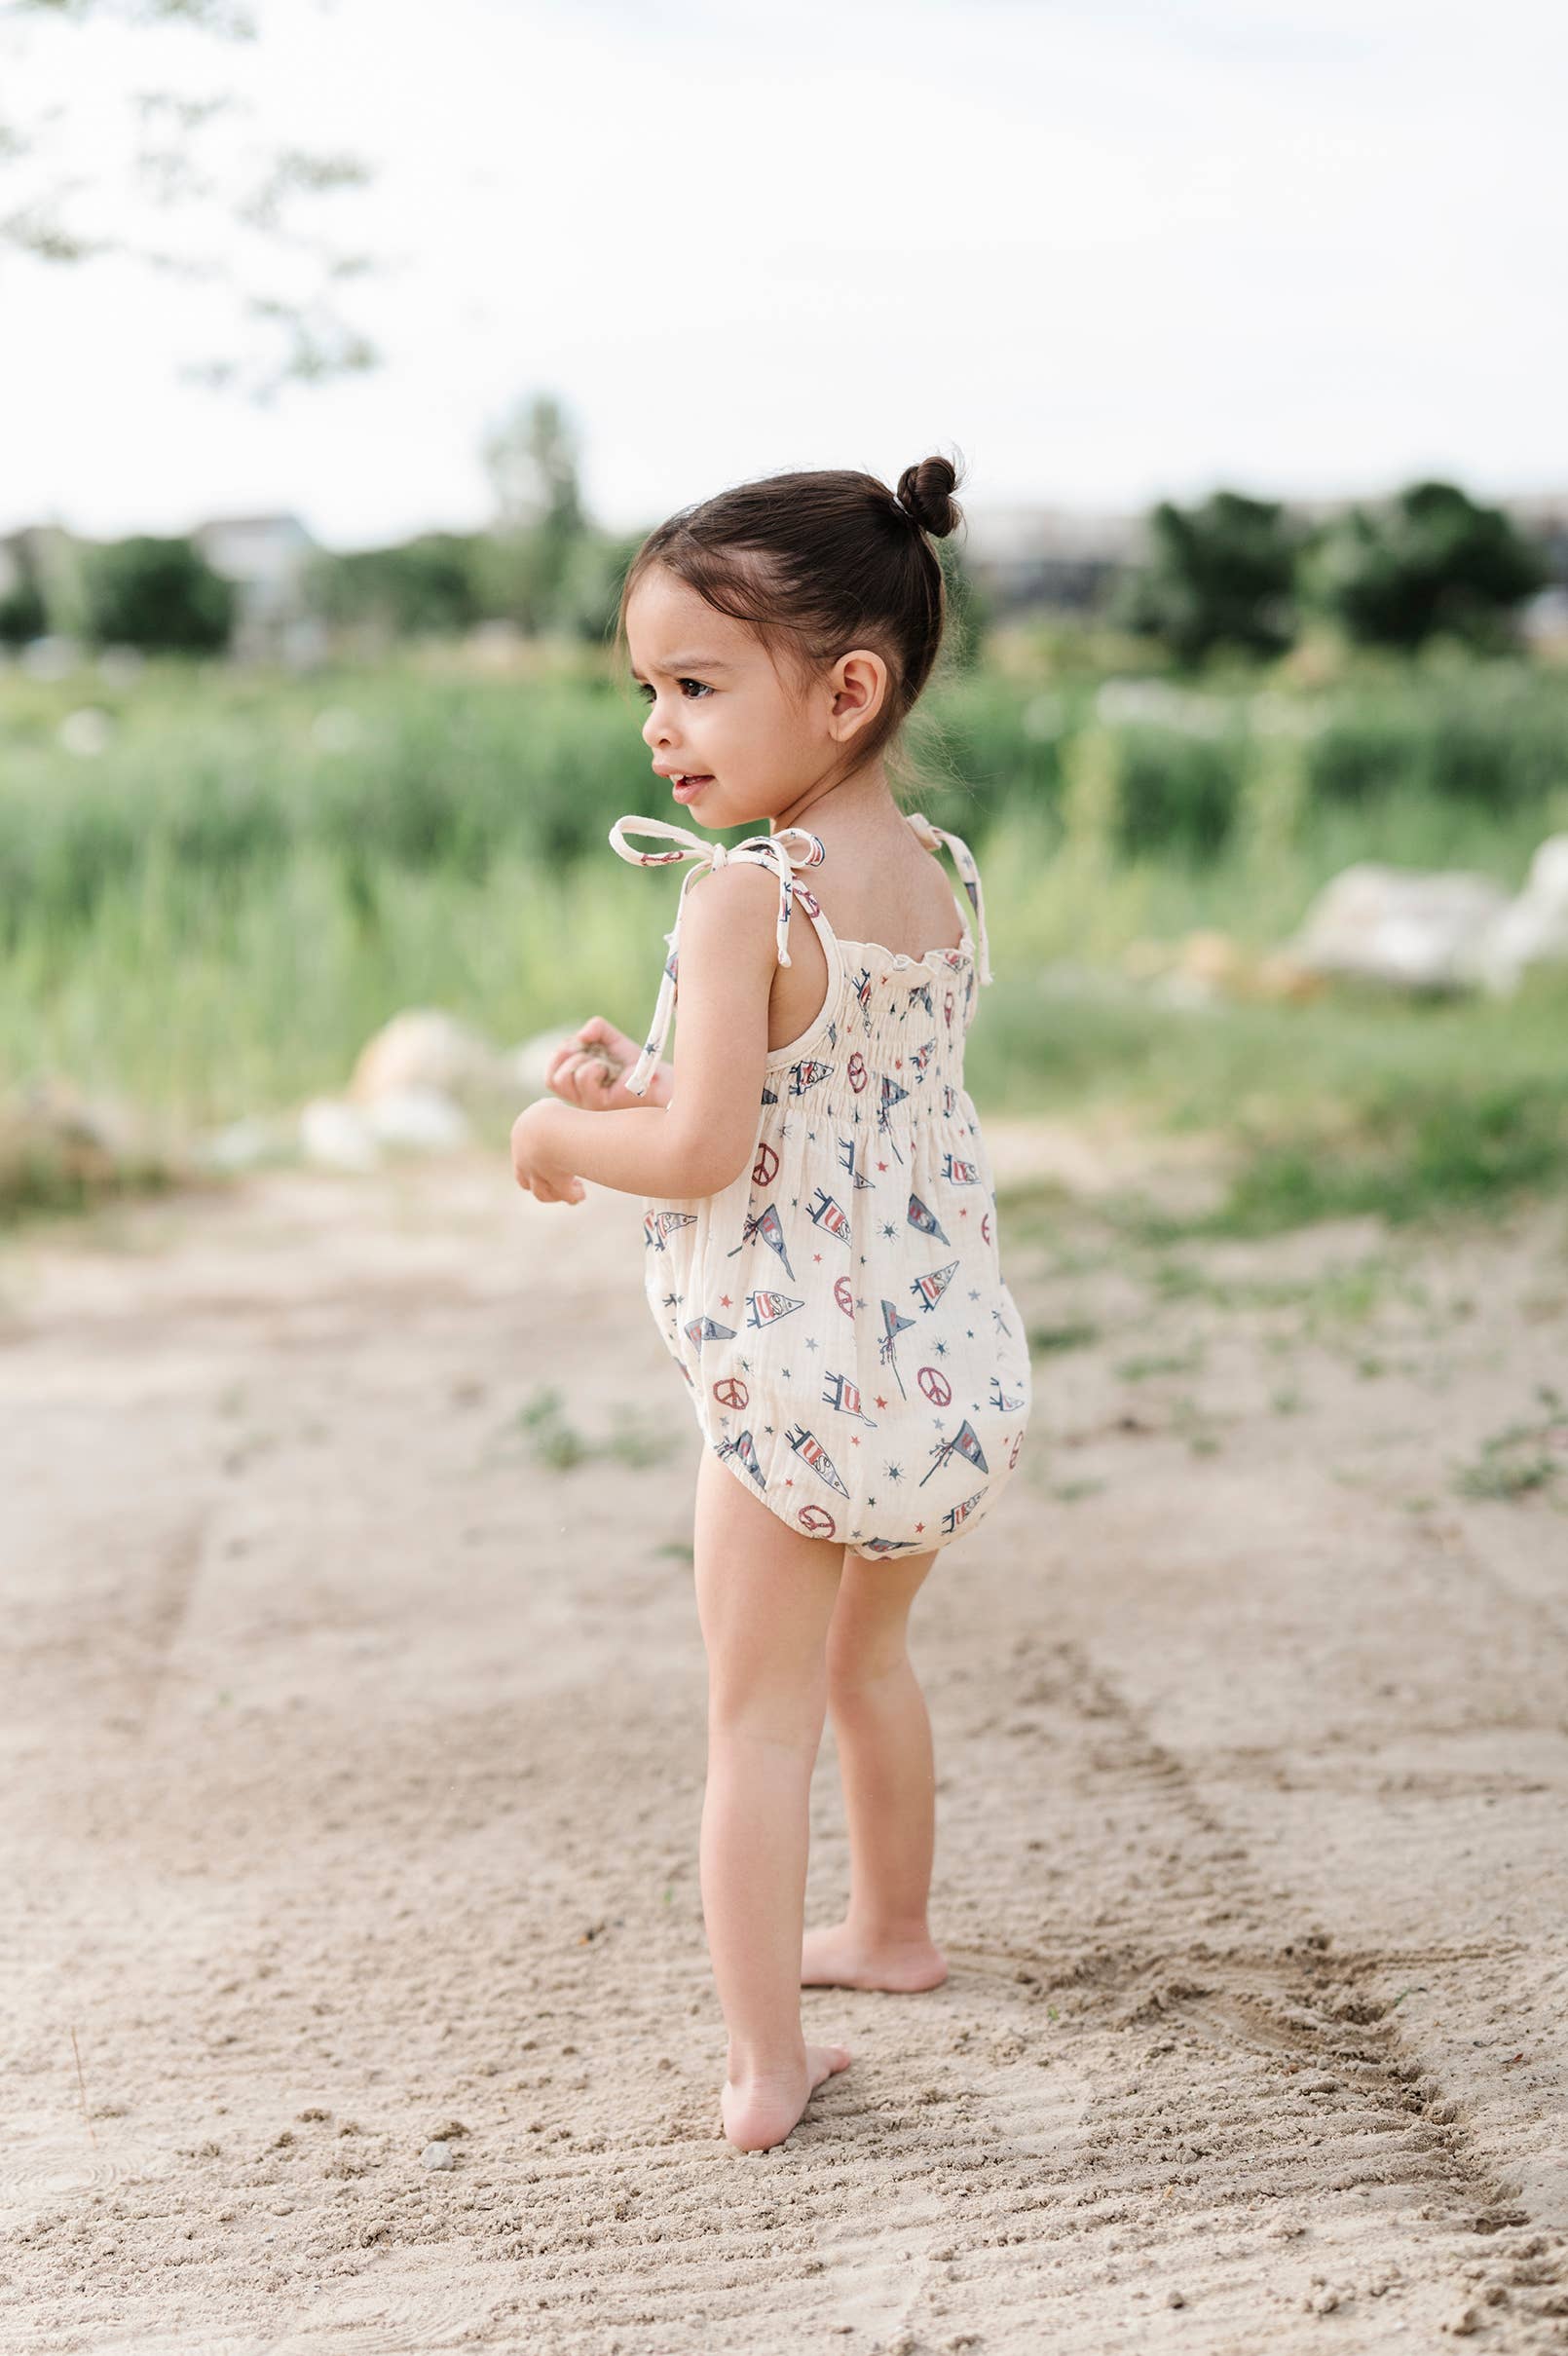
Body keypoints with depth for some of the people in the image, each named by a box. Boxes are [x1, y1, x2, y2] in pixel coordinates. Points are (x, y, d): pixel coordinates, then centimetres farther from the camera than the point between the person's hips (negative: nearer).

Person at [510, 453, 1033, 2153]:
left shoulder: (744, 898, -20)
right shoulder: (940, 880, 6)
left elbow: (704, 1152, -24)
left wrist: (566, 1137, -6)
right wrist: (643, 1083, 8)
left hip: (797, 1389, -8)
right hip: (956, 1363, 8)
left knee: (758, 1720, 4)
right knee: (867, 1656, 29)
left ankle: (766, 2065, 7)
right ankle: (889, 1931, 46)